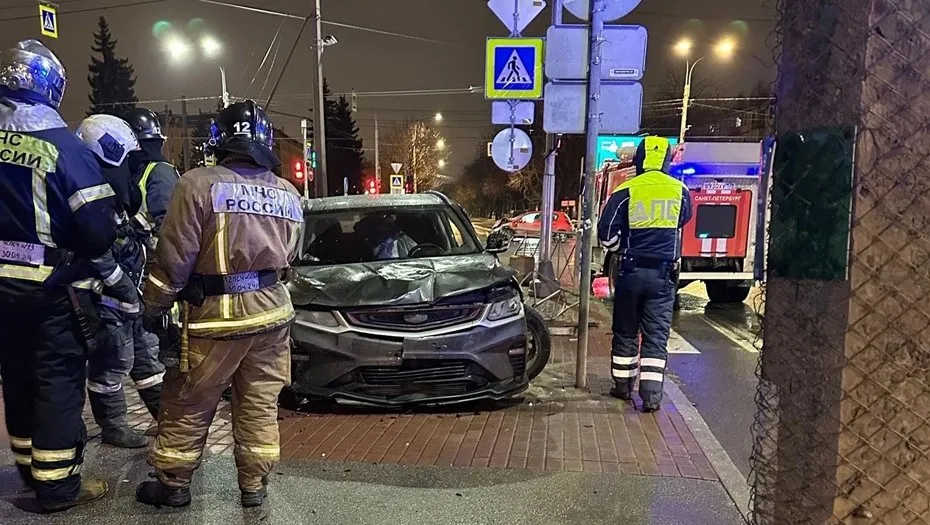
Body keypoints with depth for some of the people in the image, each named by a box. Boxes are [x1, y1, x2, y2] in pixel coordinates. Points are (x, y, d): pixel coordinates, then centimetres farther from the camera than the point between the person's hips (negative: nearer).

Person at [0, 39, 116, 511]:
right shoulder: (63, 145, -15)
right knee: (58, 380, 4)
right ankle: (56, 484, 11)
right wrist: (78, 254, 2)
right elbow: (98, 230, -19)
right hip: (48, 285, -6)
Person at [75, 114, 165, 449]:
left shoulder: (112, 191, 13)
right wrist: (122, 284, -21)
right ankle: (113, 427, 16)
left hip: (126, 293, 10)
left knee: (143, 352, 17)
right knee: (112, 361, 2)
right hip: (108, 296, -10)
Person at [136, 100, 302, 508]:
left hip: (218, 316, -5)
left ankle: (173, 485, 27)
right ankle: (254, 486, 24)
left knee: (188, 405, 13)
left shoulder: (200, 184, -12)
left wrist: (152, 307, 1)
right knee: (260, 404, 14)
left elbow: (174, 258, -11)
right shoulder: (289, 195, 6)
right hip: (272, 312, 5)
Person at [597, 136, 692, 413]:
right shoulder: (680, 190, -1)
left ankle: (623, 385, 24)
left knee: (625, 332, 14)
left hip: (631, 271, -1)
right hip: (664, 273, 1)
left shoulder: (625, 191, -8)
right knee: (656, 336, 5)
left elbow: (606, 234, -6)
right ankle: (651, 394, 2)